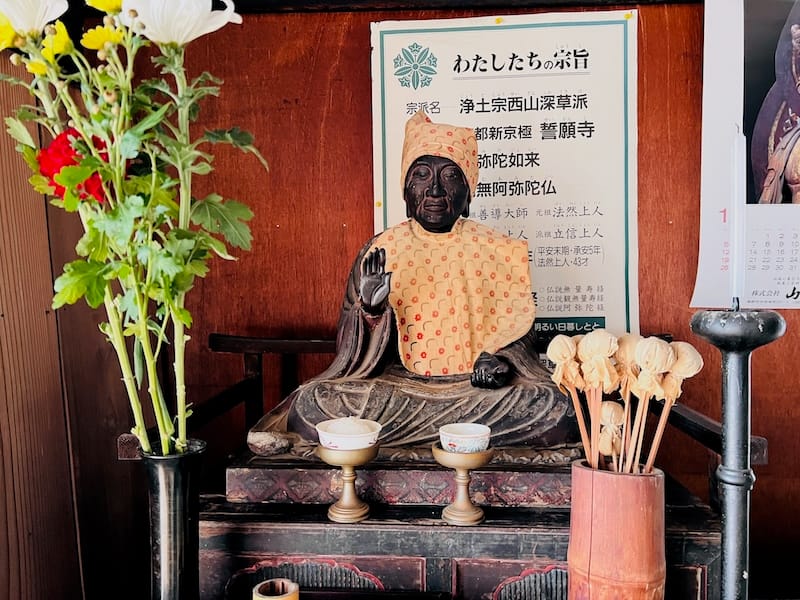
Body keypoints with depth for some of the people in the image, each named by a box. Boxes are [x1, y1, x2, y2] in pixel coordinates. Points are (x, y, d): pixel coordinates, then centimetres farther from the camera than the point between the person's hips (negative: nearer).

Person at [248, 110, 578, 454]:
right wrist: (370, 308, -17)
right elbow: (358, 354, 4)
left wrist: (500, 361, -12)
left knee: (554, 407, -29)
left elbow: (518, 331, 10)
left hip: (475, 385, 1)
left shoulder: (498, 251, 7)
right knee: (313, 403, -26)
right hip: (396, 383, 0)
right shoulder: (380, 252, 5)